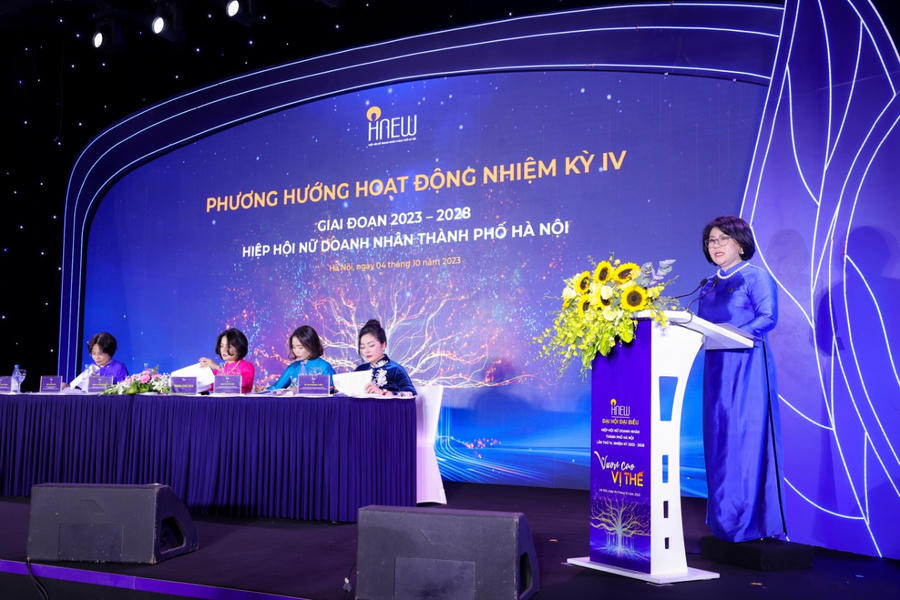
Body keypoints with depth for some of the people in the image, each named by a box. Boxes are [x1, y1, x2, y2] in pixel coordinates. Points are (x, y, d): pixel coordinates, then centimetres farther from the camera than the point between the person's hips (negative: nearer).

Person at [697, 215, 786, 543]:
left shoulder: (756, 276, -1)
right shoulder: (709, 286, 18)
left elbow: (768, 316, -12)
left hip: (748, 365, -7)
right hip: (717, 366, 7)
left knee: (747, 437, -7)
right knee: (718, 438, 6)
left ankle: (749, 520, -1)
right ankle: (723, 520, 13)